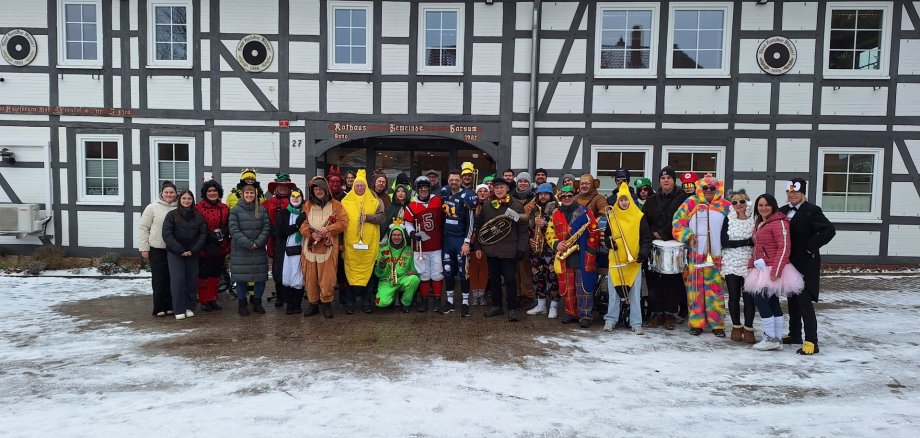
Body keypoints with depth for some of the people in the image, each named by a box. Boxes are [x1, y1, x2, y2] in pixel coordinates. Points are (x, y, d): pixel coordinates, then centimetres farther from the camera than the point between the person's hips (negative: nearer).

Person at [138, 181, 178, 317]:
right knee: (159, 280, 1)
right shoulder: (152, 207, -2)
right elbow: (143, 228, 0)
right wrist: (144, 248, -4)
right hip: (157, 250, -2)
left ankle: (170, 306, 18)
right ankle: (159, 308, 8)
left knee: (172, 279, 8)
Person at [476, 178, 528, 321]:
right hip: (491, 249, 4)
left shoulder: (516, 205, -3)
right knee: (494, 279, 12)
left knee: (510, 279, -1)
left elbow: (522, 229, -3)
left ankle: (512, 309, 11)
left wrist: (521, 248, -9)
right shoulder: (487, 205, 7)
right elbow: (480, 226, 12)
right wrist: (478, 246, 8)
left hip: (509, 250, -4)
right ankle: (496, 306, 25)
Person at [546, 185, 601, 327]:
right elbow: (549, 233, 11)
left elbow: (594, 231, -2)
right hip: (564, 256, 4)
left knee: (584, 287, -3)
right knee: (567, 287, 9)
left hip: (582, 256, -4)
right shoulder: (556, 214, 13)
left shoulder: (585, 211, 2)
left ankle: (585, 315, 2)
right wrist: (556, 244, -8)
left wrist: (590, 251, -8)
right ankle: (571, 313, 21)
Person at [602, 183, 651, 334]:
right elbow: (606, 234, 17)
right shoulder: (611, 216, 6)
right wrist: (608, 241, -4)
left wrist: (643, 253, -14)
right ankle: (610, 320, 15)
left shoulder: (639, 217, -1)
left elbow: (646, 238, 0)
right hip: (615, 261, 2)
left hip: (633, 261, -1)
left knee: (635, 294, 3)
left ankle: (636, 323, 10)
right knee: (613, 292, 5)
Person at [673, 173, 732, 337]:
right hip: (695, 254, -1)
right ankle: (696, 322, 11)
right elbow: (678, 221, 2)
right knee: (695, 287, 3)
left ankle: (717, 324, 11)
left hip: (716, 255, 1)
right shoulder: (691, 203, 4)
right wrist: (688, 236, -11)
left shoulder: (726, 206, 8)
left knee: (716, 289, 2)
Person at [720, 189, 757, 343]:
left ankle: (748, 328, 9)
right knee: (734, 296, 5)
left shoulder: (755, 221, 3)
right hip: (731, 263, 1)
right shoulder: (728, 220, 4)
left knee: (748, 296, -2)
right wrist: (747, 242, -13)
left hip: (749, 264, -1)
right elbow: (724, 242, -7)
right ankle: (736, 327, 18)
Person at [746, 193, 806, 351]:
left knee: (760, 298, -13)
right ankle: (777, 339, 14)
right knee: (772, 302, 9)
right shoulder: (759, 223, 18)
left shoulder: (779, 222, -12)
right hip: (761, 269, 9)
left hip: (772, 269, -9)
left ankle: (770, 338, -4)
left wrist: (776, 270, -23)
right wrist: (751, 264, 14)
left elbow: (784, 247, -19)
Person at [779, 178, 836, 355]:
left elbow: (829, 230, -22)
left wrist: (810, 247, -18)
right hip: (789, 263, 7)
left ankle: (811, 342, -5)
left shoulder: (811, 211, -12)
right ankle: (794, 334, 29)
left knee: (805, 302, -10)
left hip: (806, 264, -7)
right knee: (792, 300, 16)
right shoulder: (784, 211, 9)